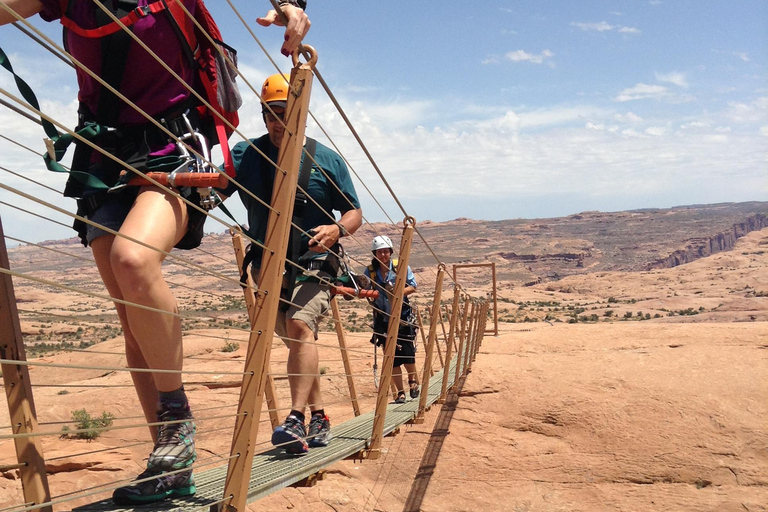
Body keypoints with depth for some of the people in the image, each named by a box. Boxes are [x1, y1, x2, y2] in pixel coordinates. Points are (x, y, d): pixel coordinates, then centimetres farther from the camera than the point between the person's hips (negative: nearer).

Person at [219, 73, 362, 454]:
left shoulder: (326, 160, 0)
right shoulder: (244, 155, 4)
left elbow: (354, 212, 3)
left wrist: (337, 229, -19)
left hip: (314, 262, -3)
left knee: (300, 325, -25)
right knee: (296, 340, 10)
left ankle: (296, 419, -28)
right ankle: (318, 416, 23)